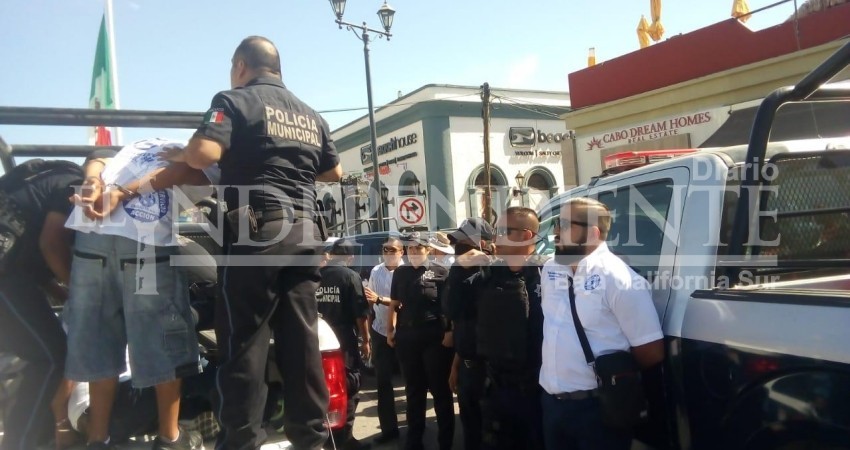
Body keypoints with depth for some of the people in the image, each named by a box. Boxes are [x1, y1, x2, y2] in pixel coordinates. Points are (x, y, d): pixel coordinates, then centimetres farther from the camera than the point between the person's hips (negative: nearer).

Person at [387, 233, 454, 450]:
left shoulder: (440, 272, -4)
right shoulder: (400, 273, 9)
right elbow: (394, 304, 14)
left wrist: (450, 331, -11)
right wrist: (391, 329, 6)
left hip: (435, 338, -4)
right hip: (406, 337, 4)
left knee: (440, 389, 6)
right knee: (413, 390, 14)